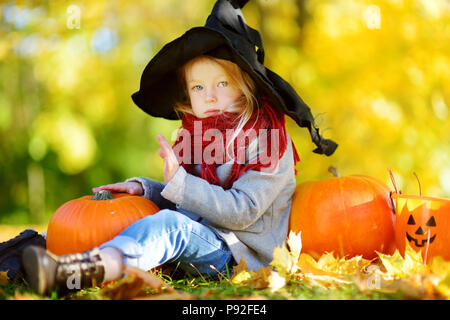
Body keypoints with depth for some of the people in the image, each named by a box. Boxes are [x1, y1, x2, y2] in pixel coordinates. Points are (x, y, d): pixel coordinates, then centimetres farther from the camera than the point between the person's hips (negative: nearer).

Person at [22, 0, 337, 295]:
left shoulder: (267, 140, -11)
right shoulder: (197, 134, 11)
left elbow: (241, 211, -19)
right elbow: (183, 196, 18)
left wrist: (179, 182, -26)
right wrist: (144, 188, -2)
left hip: (240, 254, -8)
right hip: (201, 230, 9)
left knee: (169, 224, -34)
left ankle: (88, 268, -57)